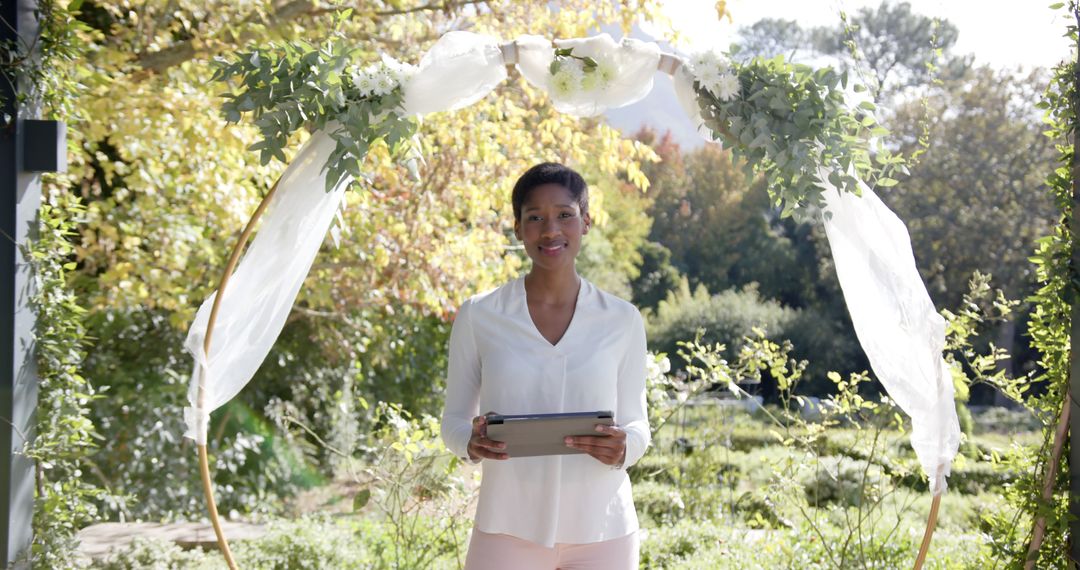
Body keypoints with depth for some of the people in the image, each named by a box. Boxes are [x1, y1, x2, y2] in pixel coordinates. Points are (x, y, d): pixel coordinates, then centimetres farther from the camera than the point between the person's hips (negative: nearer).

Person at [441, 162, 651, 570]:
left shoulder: (622, 321, 2)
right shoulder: (478, 317, -1)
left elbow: (636, 424, 7)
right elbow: (454, 421, 5)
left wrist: (622, 448, -15)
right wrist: (472, 443, -17)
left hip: (603, 531, 1)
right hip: (508, 529, -1)